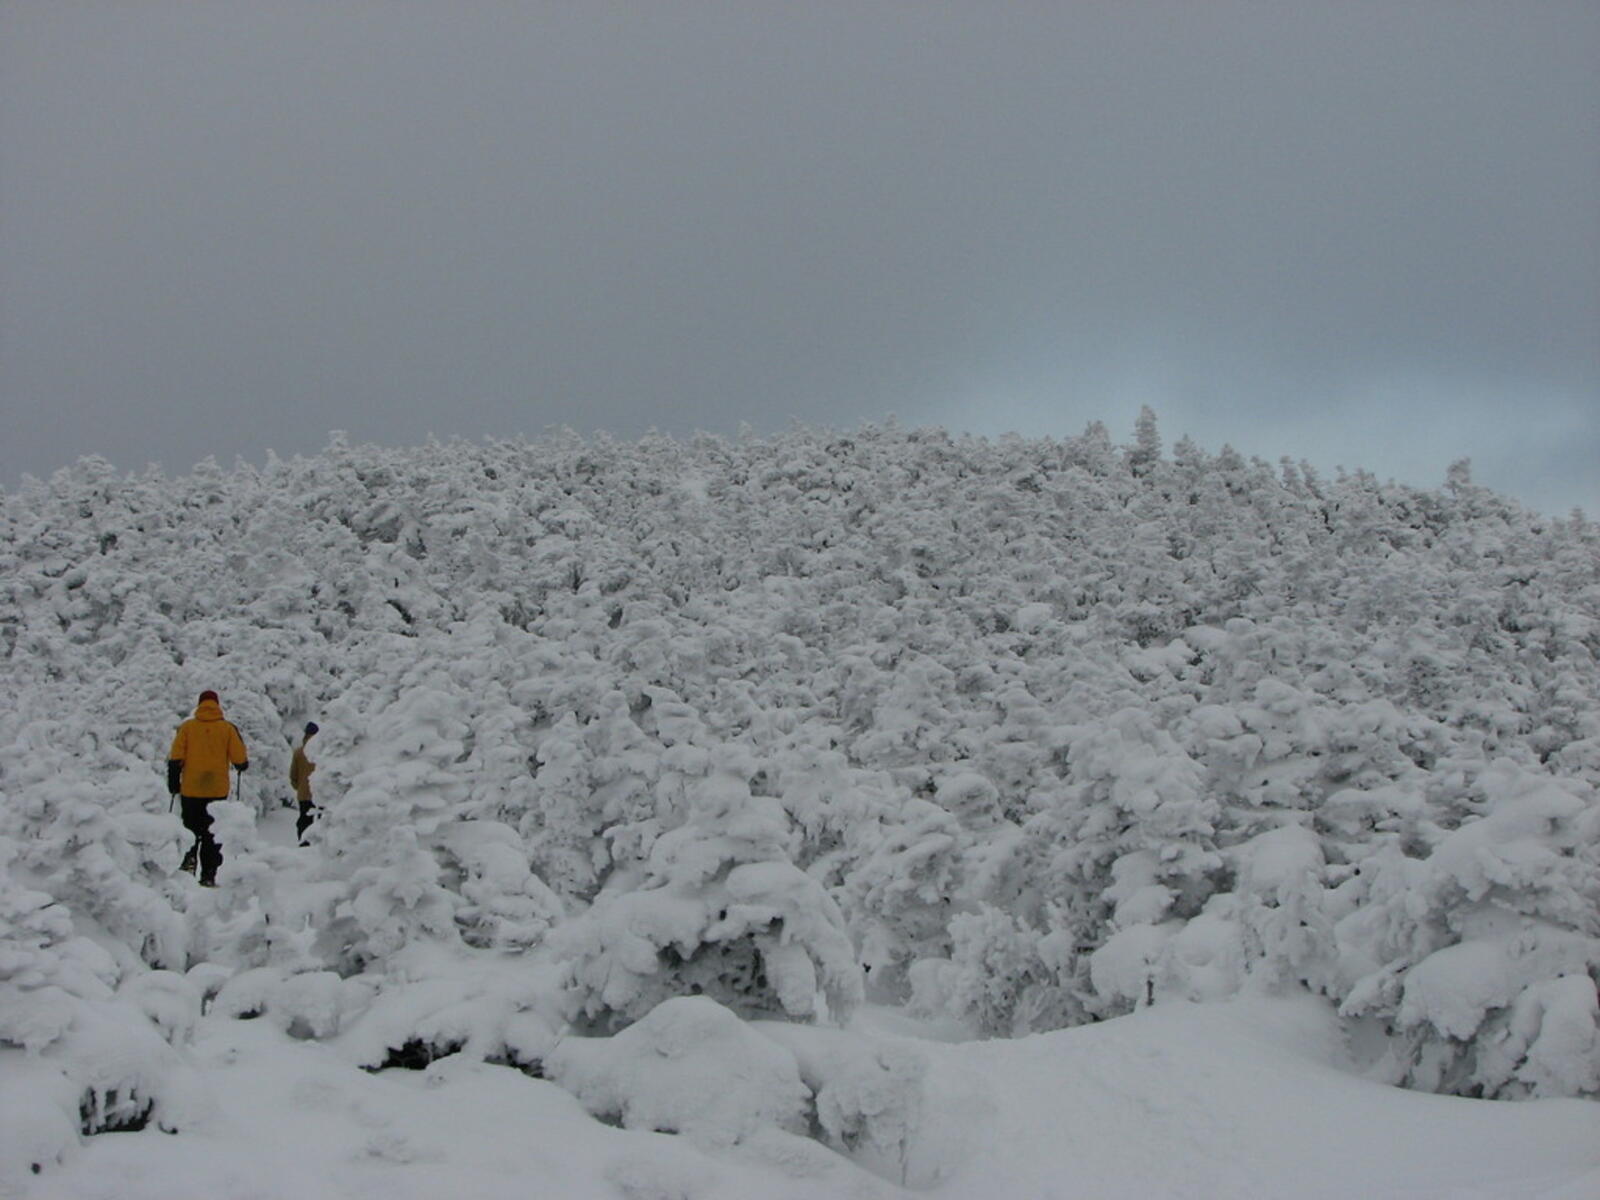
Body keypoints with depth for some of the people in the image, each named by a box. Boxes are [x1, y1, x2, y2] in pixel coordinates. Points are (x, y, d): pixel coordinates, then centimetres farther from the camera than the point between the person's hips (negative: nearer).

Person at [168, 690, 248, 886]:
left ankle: (190, 855, -14)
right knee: (212, 834, 5)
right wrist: (243, 766, 22)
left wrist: (173, 782, 7)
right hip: (218, 790, 0)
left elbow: (175, 758, -2)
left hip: (191, 789, 0)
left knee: (191, 827, 13)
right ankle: (208, 876, 0)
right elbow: (240, 759, 0)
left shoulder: (187, 727, 2)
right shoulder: (227, 728, 0)